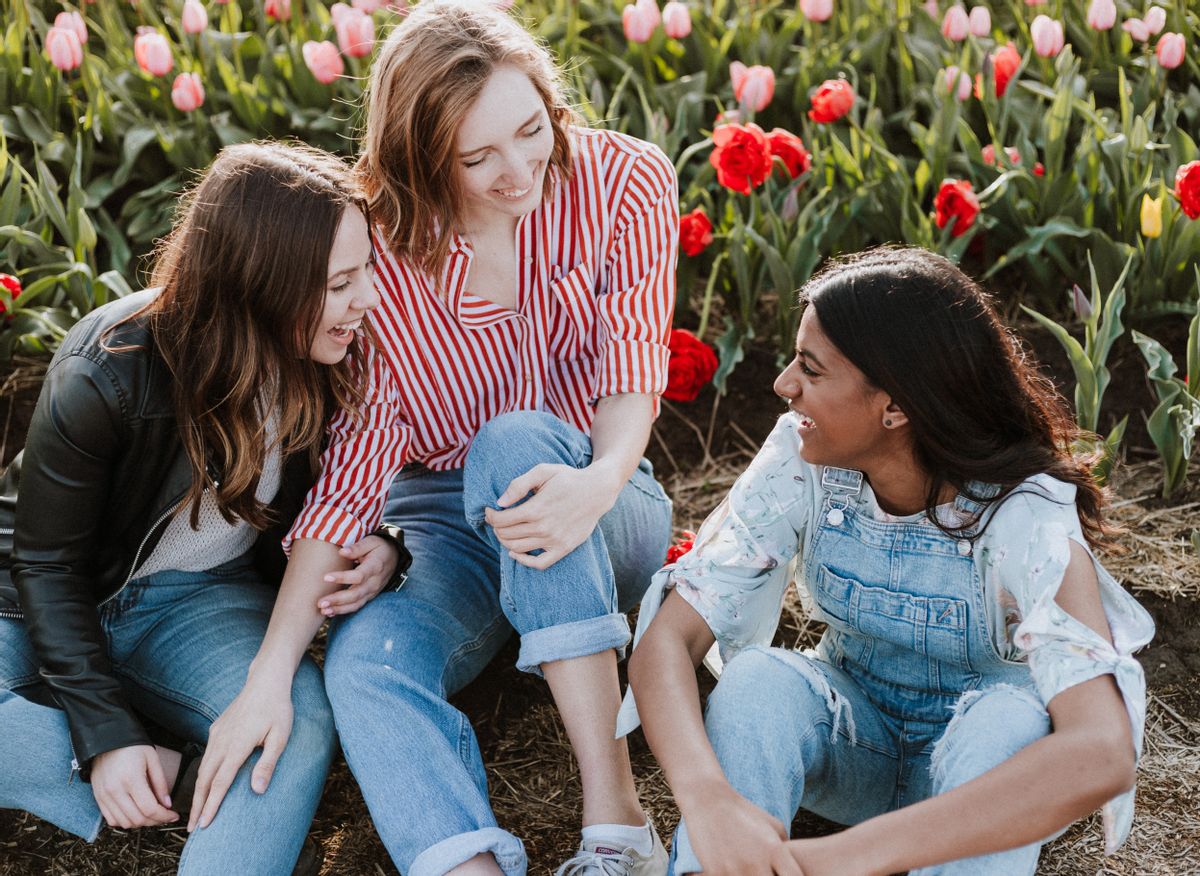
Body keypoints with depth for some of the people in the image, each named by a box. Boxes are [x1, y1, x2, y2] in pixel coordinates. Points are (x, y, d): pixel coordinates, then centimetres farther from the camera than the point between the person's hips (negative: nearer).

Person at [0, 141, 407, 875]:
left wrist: (378, 551, -19)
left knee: (300, 724, -32)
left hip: (202, 598, 3)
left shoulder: (333, 360, -12)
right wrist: (108, 735, -24)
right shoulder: (105, 378, -25)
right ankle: (179, 787, -27)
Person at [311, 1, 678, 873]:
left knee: (516, 440, -36)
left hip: (595, 503, 0)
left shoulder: (625, 180, -10)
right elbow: (354, 444, -15)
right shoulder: (378, 246, -11)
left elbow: (632, 372, -16)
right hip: (438, 516, 1)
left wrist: (597, 482, -41)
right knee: (365, 661, -33)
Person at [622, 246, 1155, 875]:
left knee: (1012, 718, -36)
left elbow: (1102, 753, -44)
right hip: (850, 732, 2)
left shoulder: (1025, 518, -29)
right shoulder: (798, 462, -19)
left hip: (982, 757, -2)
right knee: (759, 677, -30)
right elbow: (666, 638, -25)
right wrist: (707, 798, -48)